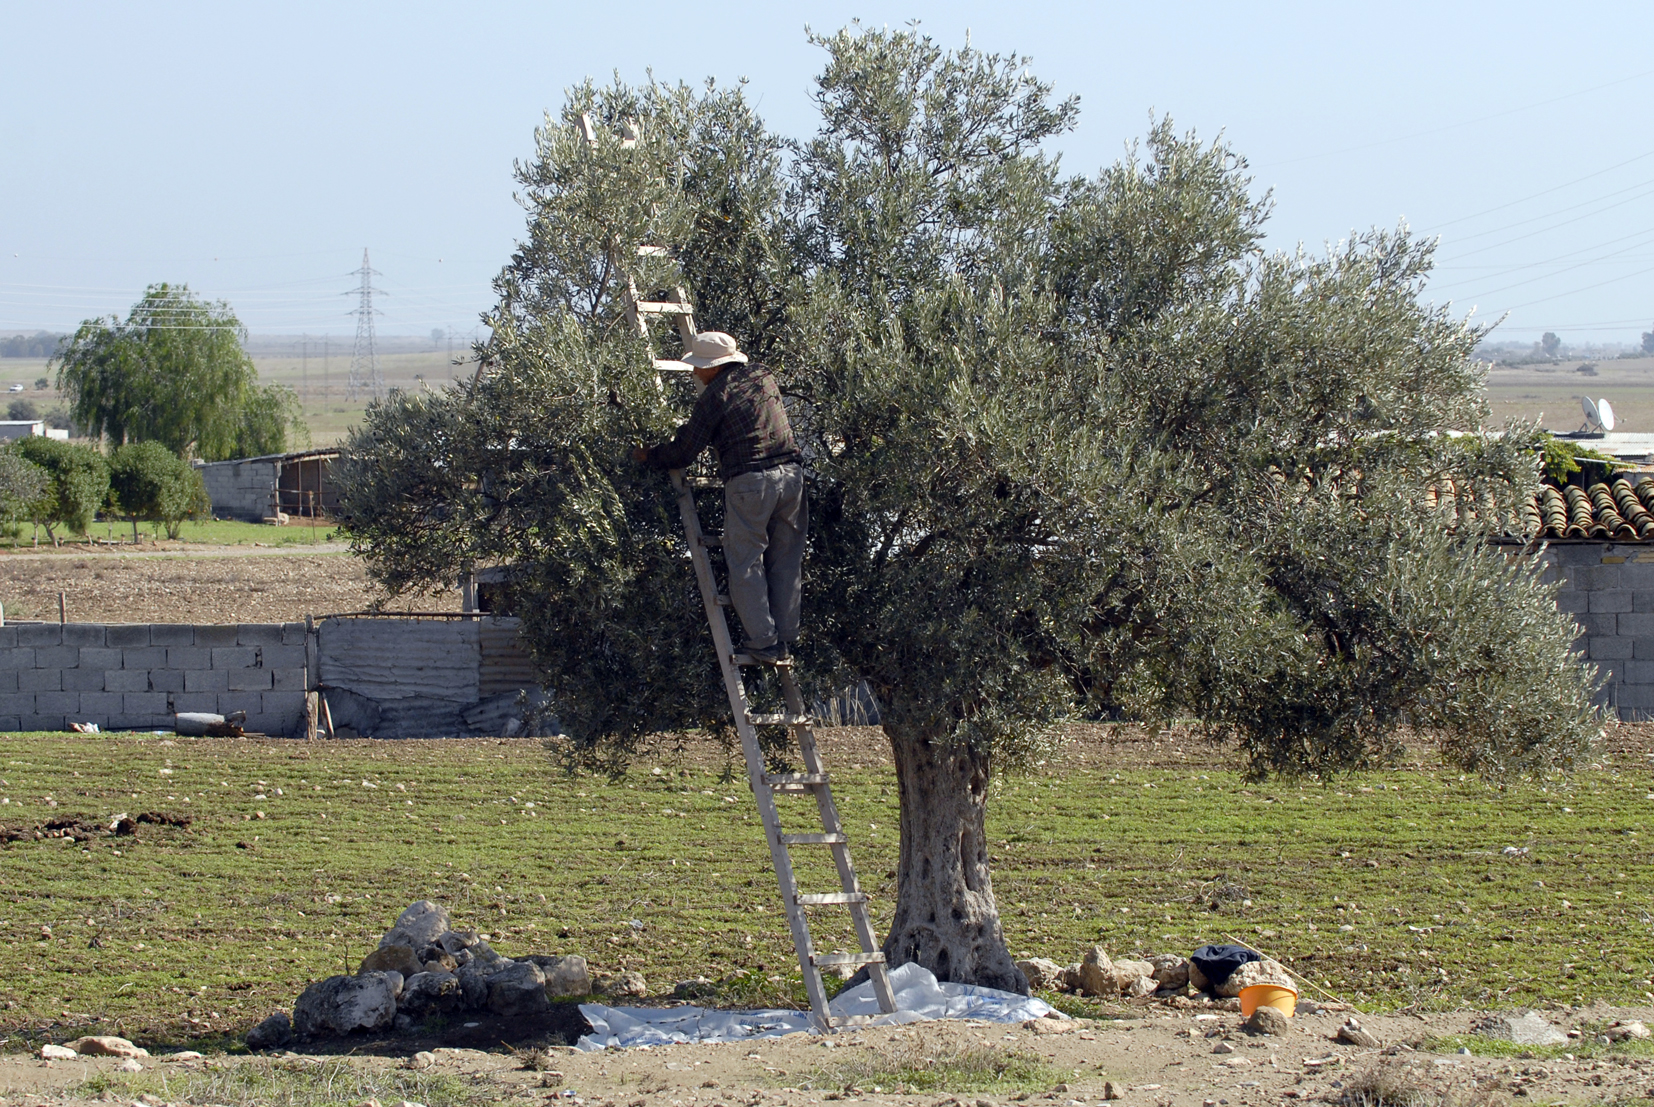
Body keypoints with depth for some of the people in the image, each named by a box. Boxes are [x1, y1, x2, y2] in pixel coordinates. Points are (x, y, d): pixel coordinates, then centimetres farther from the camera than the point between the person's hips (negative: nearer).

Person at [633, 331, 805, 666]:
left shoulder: (715, 395, -3)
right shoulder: (762, 376, 15)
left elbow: (684, 452, 1)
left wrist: (648, 456, 19)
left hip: (749, 481, -6)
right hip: (790, 473, 6)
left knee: (746, 563, 2)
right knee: (786, 562, 12)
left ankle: (764, 642, -3)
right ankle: (787, 639, 13)